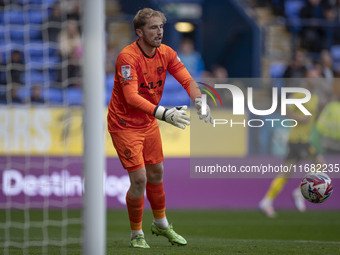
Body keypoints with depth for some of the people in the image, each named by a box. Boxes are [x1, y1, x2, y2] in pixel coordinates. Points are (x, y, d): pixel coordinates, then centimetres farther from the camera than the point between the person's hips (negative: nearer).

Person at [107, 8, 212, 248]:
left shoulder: (166, 53, -5)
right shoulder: (127, 57, -26)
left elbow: (187, 80, -8)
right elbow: (131, 97, -36)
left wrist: (199, 102, -29)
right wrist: (164, 113, -46)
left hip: (149, 123, 7)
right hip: (124, 125, -7)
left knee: (156, 174, 17)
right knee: (139, 179, -10)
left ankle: (161, 224, 38)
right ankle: (136, 234, 9)